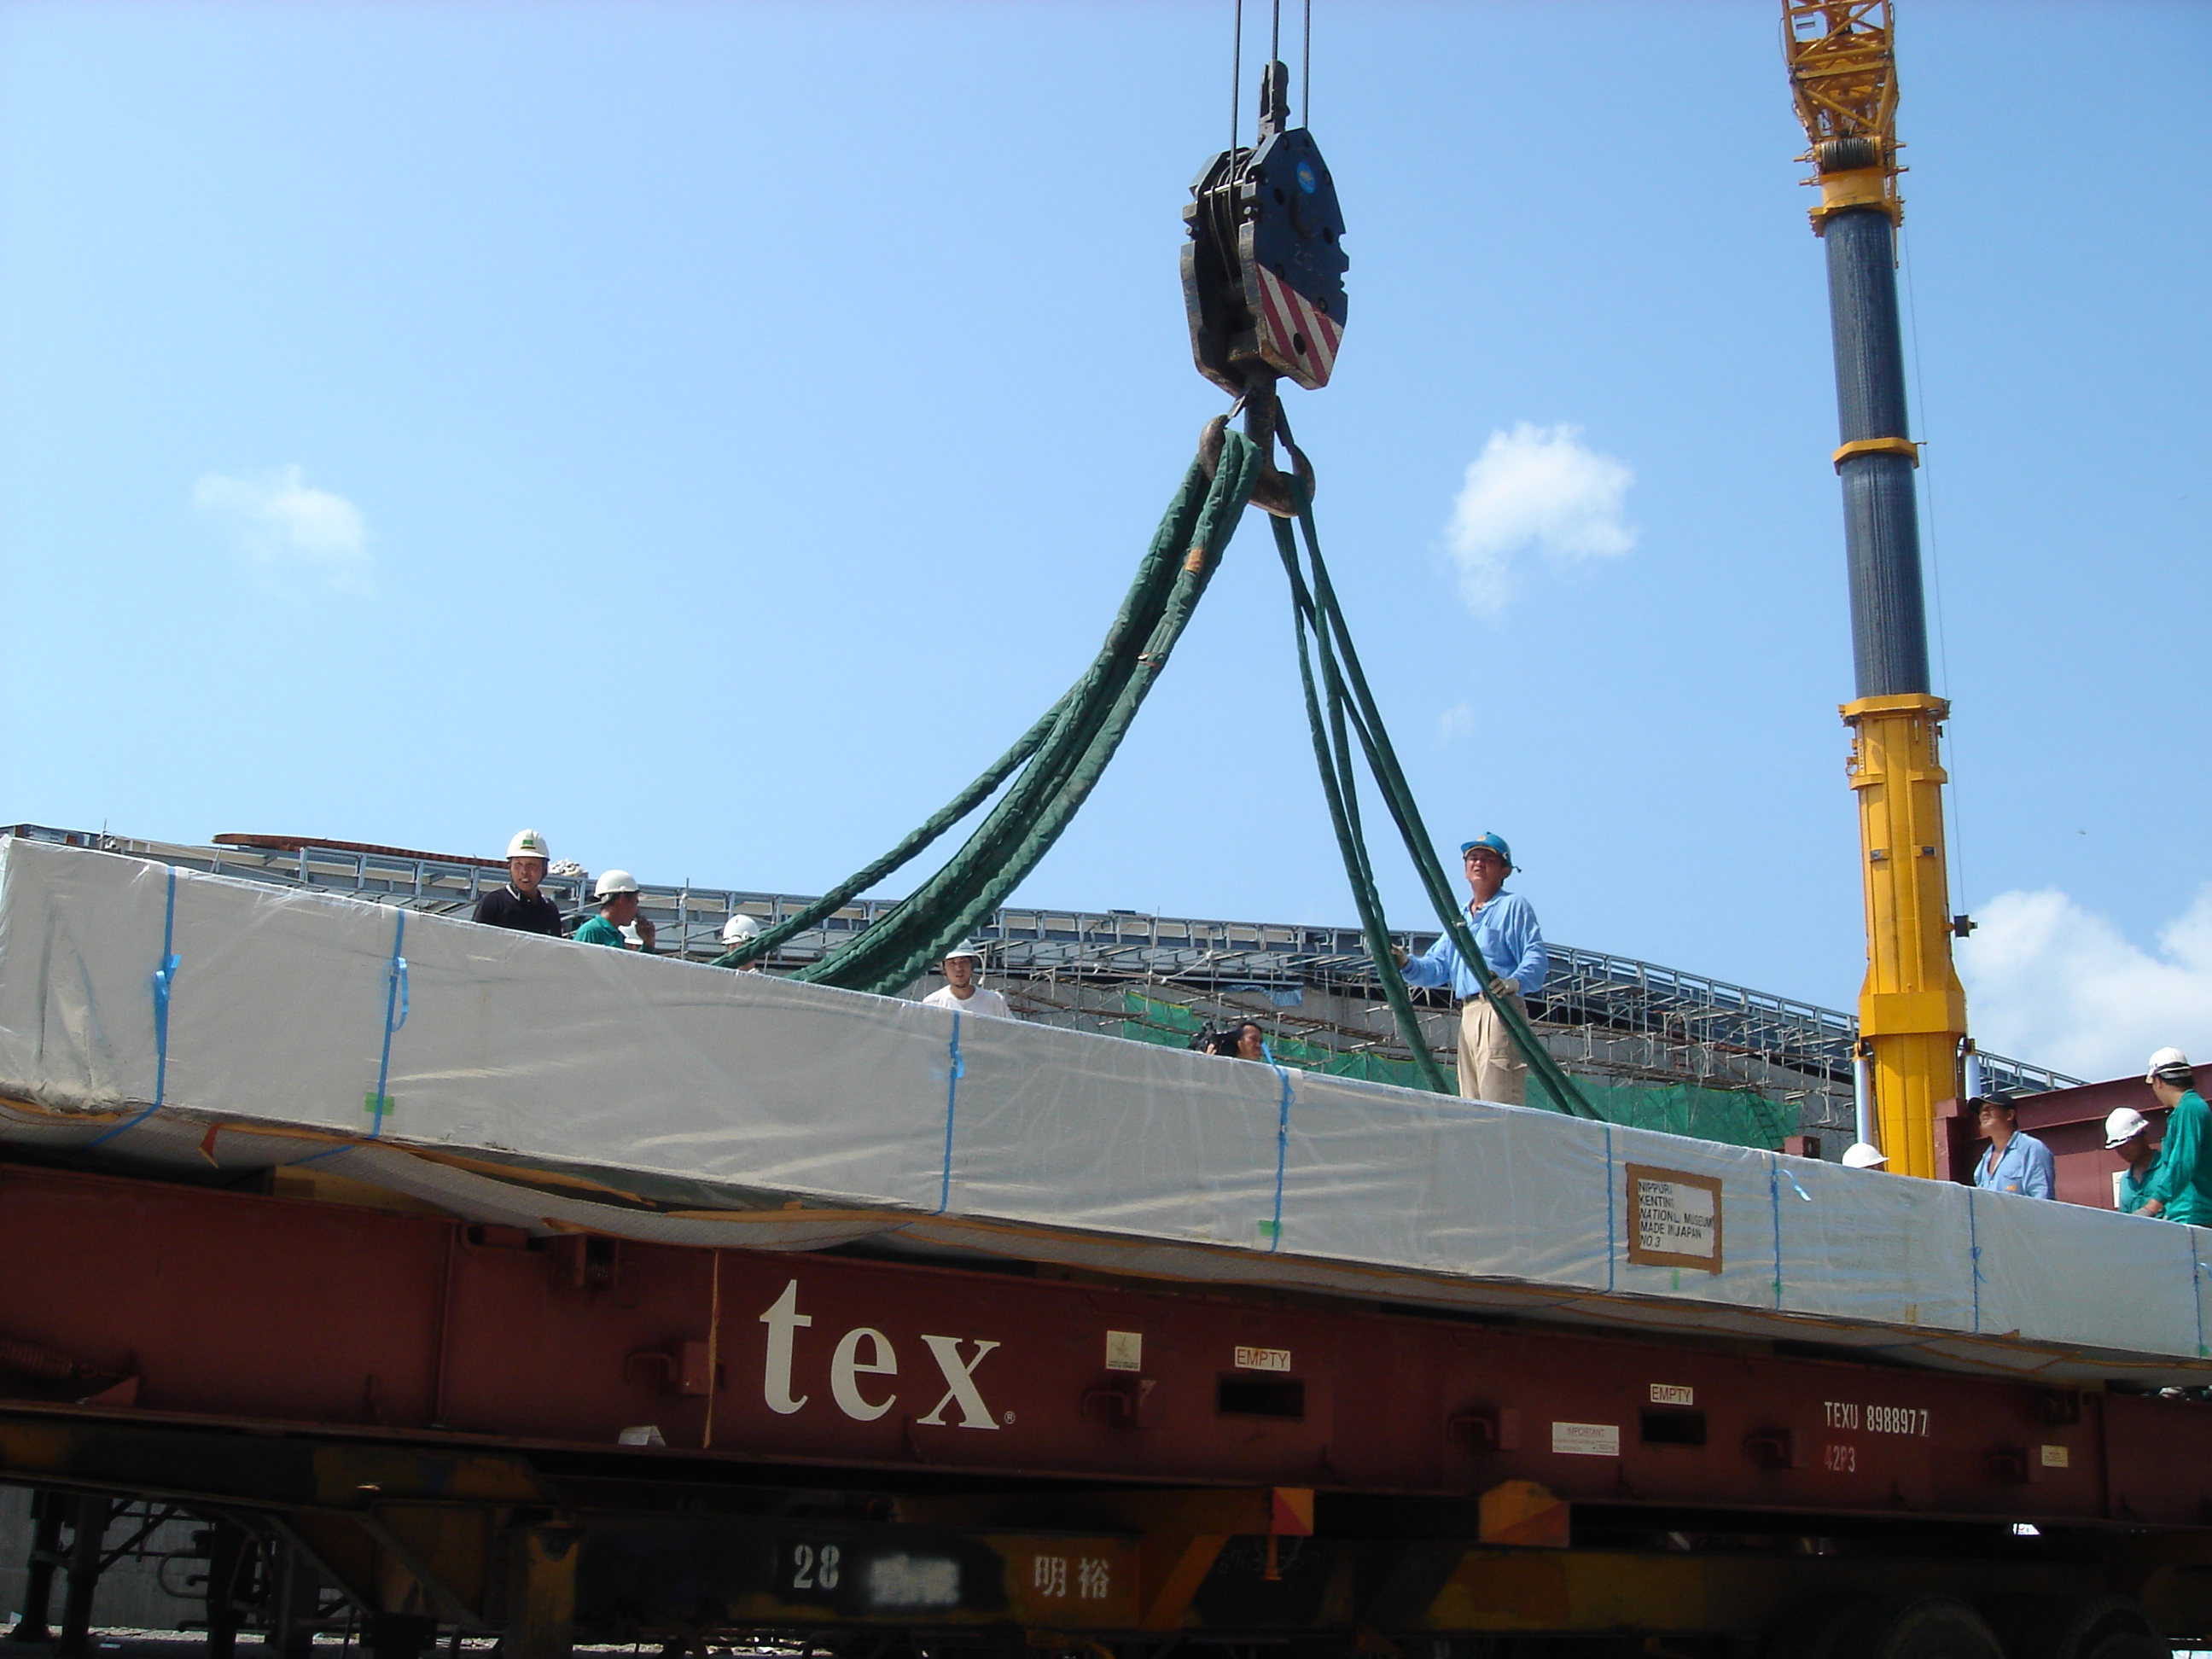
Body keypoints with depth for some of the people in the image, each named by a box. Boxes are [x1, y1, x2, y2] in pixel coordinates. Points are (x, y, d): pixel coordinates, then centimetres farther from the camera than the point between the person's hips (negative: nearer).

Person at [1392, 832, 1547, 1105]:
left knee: (1499, 1103, -18)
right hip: (1467, 1015, 8)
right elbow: (1437, 967, 21)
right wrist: (1407, 965, 0)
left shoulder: (1513, 906, 4)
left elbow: (1536, 957, -10)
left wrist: (1515, 983, -30)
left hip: (1501, 1011, -8)